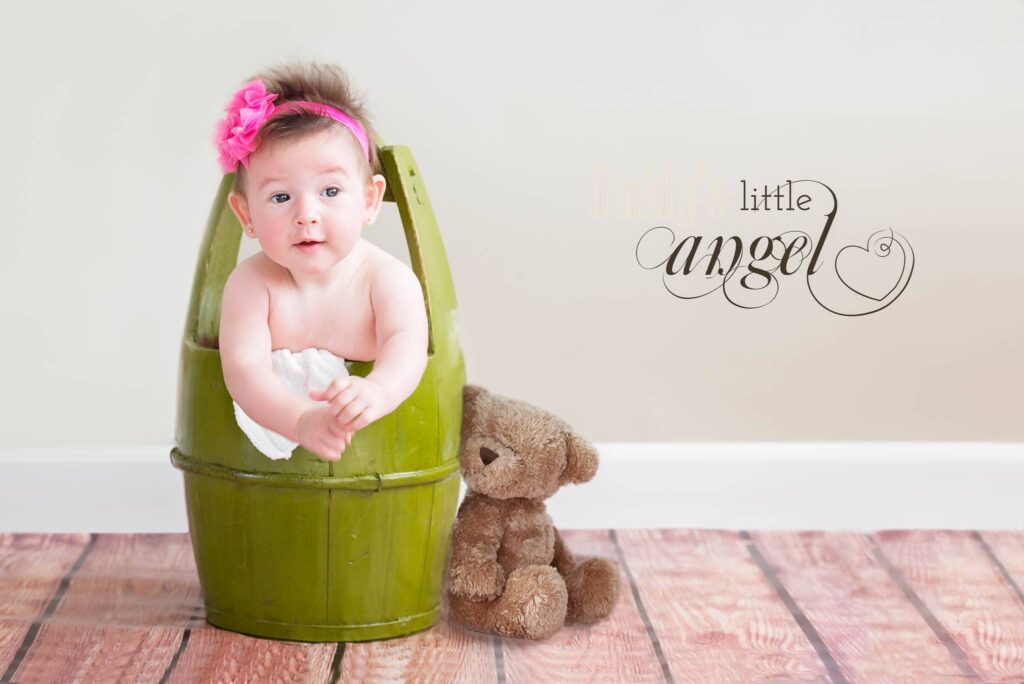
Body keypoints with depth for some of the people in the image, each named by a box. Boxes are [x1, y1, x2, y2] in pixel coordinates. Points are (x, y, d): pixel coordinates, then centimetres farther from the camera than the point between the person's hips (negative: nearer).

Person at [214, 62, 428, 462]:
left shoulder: (387, 278, -12)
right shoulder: (250, 284, -11)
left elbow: (406, 345, -29)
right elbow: (244, 368, -23)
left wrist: (378, 391, -54)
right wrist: (301, 420, -44)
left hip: (378, 444, 0)